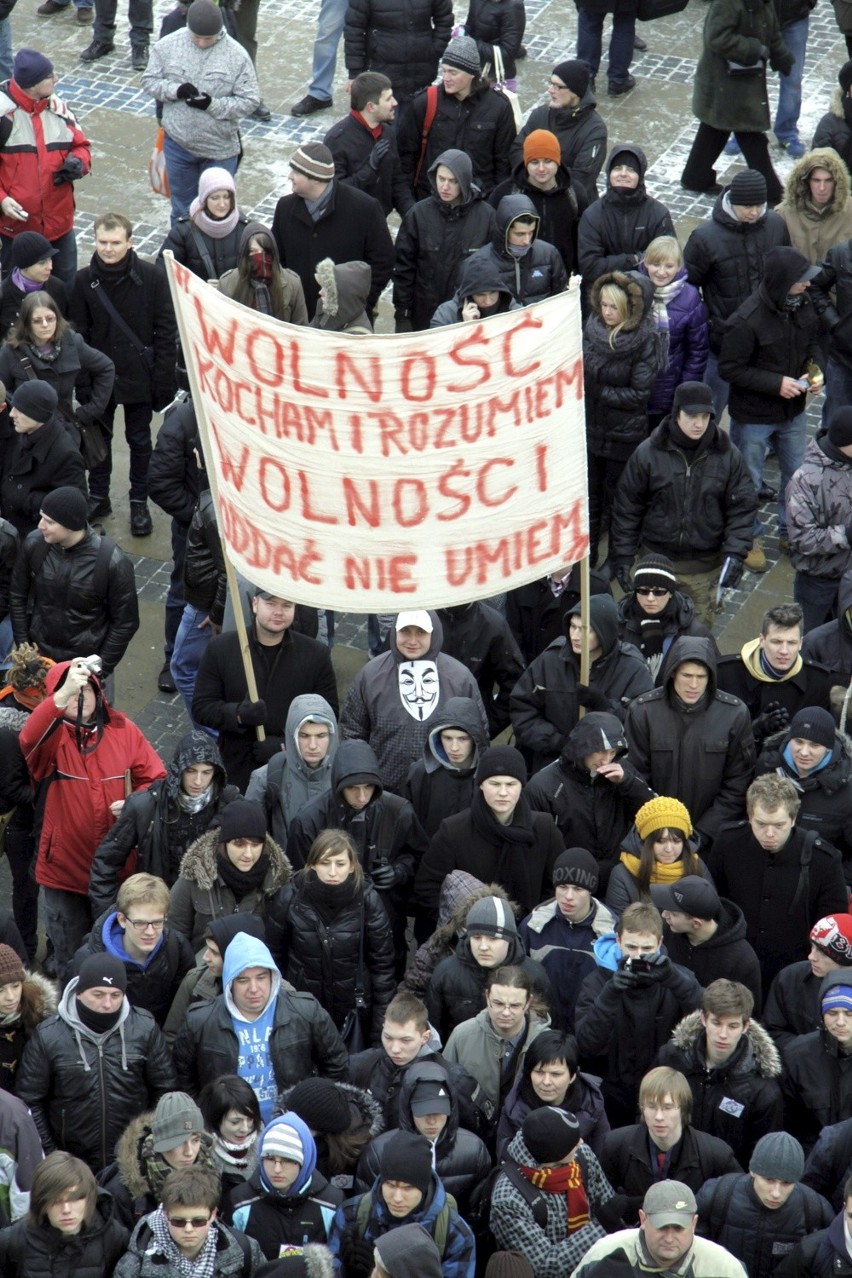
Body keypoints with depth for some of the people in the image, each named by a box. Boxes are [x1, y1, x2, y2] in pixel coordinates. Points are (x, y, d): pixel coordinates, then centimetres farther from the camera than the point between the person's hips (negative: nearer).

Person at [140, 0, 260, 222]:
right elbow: (149, 81, -1)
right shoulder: (168, 45, -7)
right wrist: (175, 90, -20)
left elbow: (250, 101, -12)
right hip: (178, 143, 2)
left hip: (220, 148, -2)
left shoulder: (236, 55, -14)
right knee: (182, 205, 19)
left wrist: (213, 105, -25)